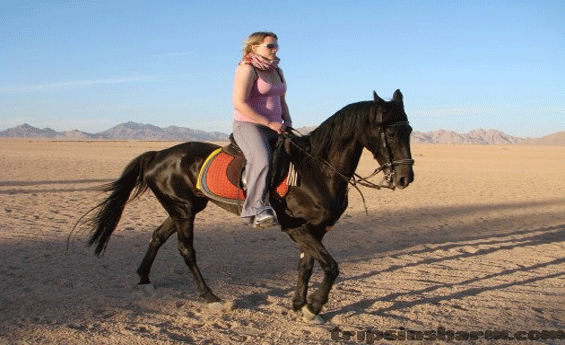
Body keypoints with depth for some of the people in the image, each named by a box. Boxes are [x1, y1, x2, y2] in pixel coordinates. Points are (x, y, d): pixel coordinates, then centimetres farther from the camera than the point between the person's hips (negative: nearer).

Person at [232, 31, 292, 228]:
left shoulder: (277, 71, 18)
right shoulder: (247, 68, -7)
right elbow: (239, 103, -17)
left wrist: (287, 120, 6)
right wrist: (269, 123, -18)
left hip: (274, 128, 8)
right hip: (248, 126, -8)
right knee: (262, 160, -35)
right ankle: (256, 209, -32)